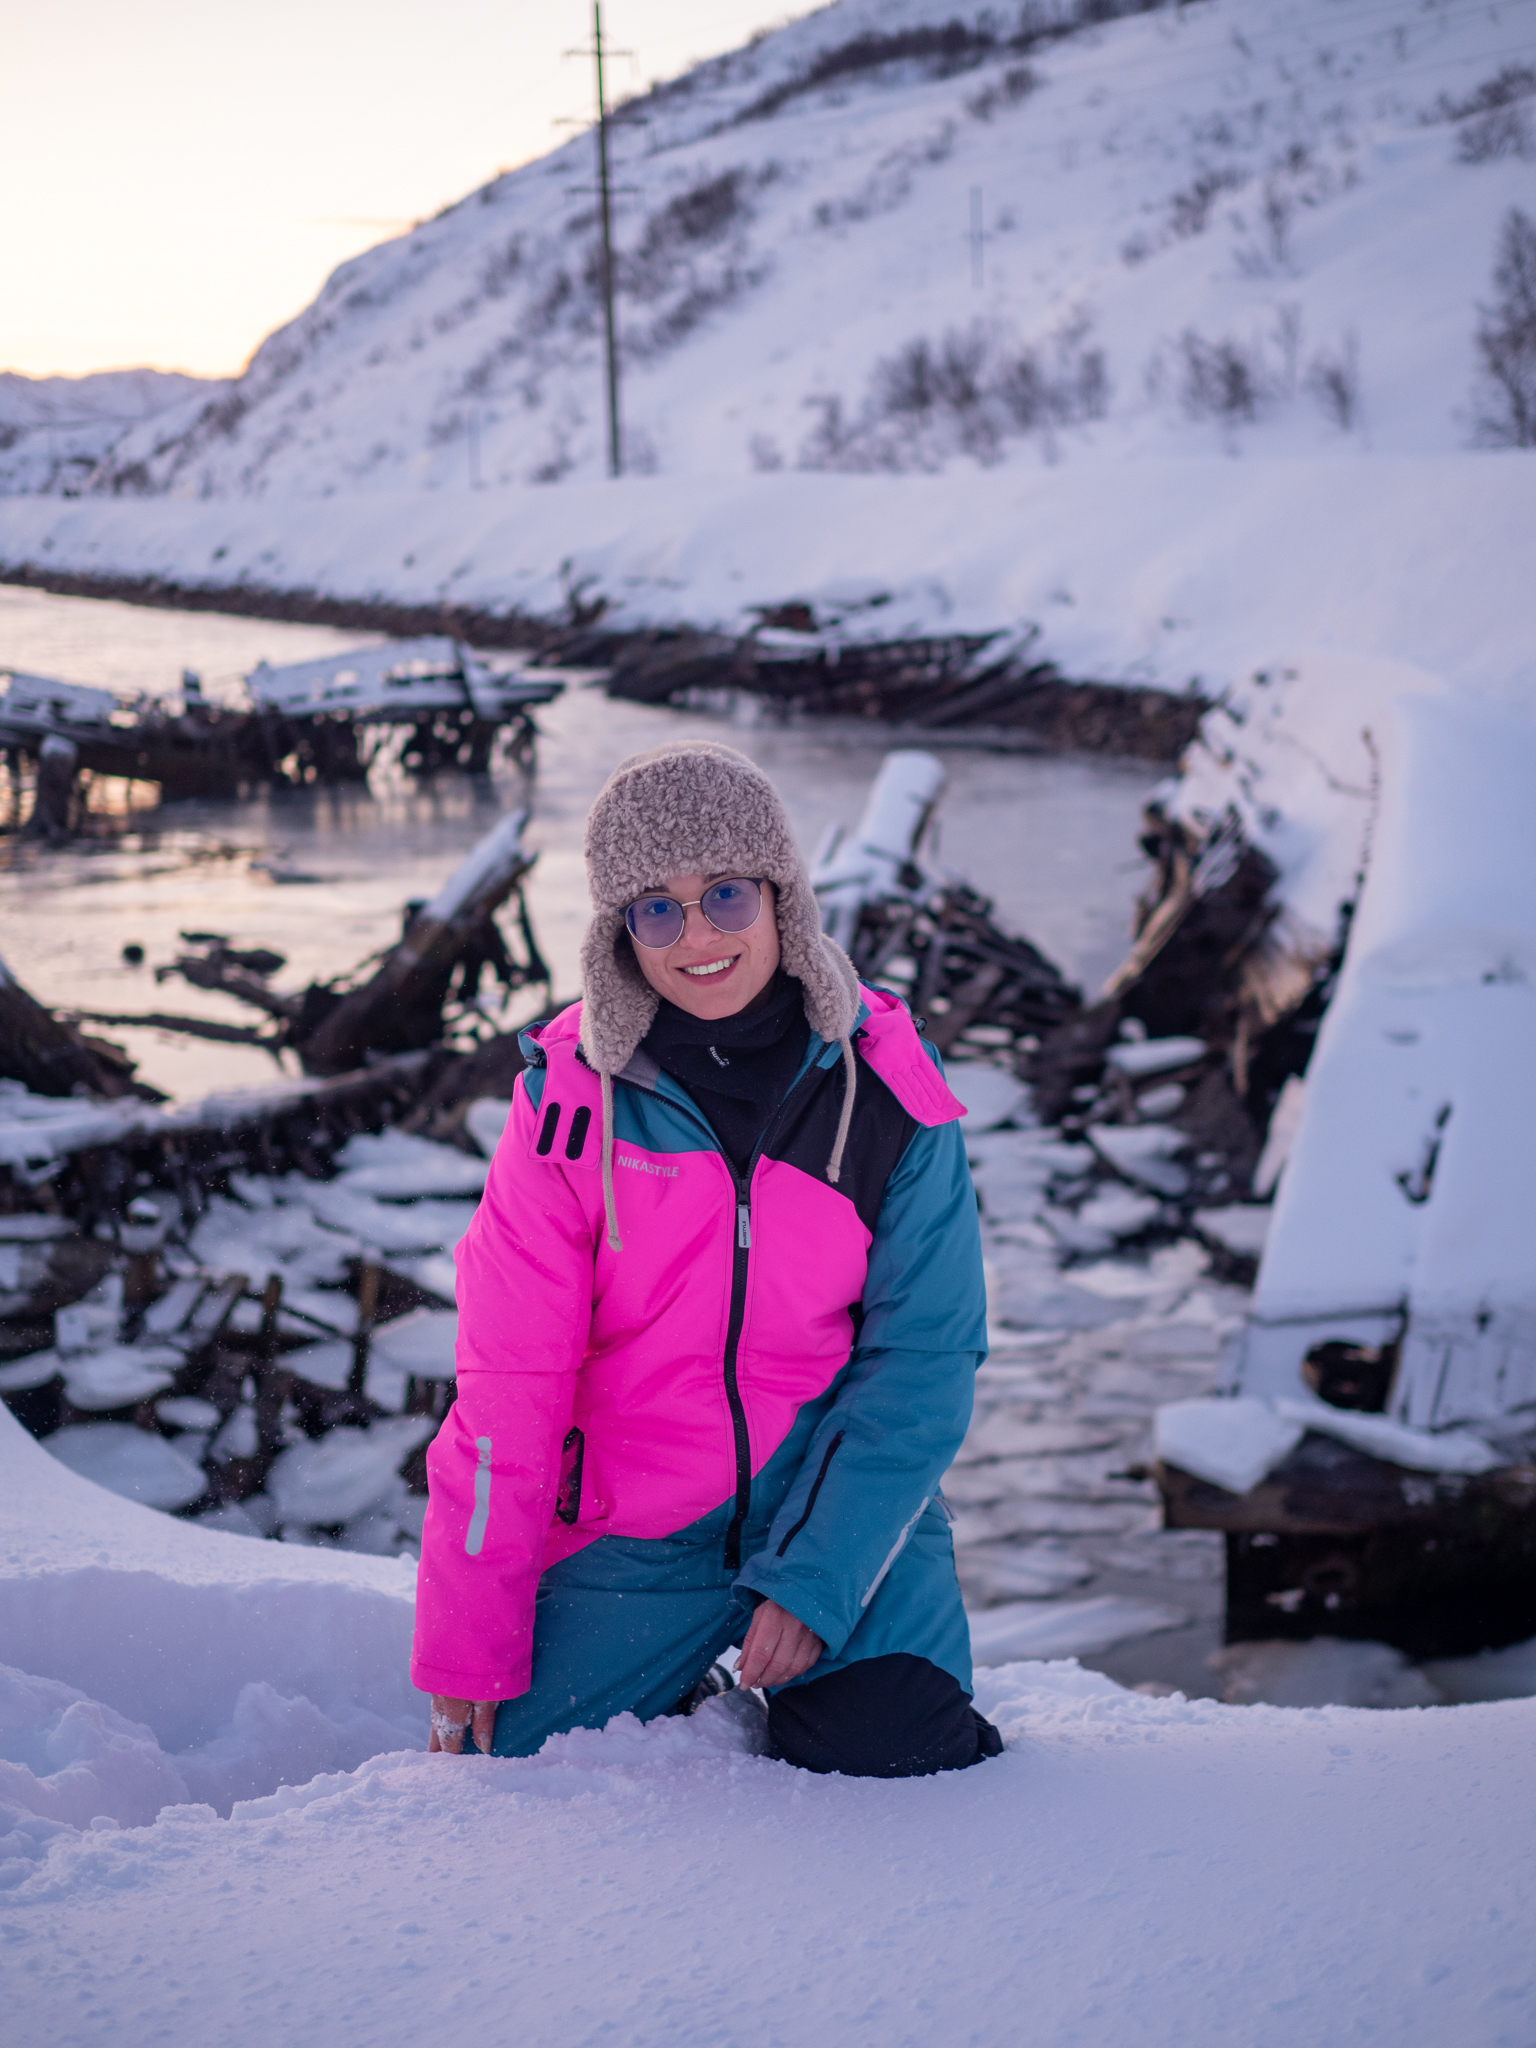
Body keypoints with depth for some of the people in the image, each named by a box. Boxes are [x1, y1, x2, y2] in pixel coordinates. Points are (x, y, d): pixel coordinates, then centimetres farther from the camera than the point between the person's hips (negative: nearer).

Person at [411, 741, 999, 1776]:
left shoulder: (886, 1086, -8)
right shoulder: (574, 1092, -8)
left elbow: (924, 1359, -7)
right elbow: (508, 1384, -6)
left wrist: (816, 1580, -17)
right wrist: (470, 1650, -6)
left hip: (845, 1505, 0)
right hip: (634, 1532, 0)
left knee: (897, 1764, -16)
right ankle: (685, 1710, 23)